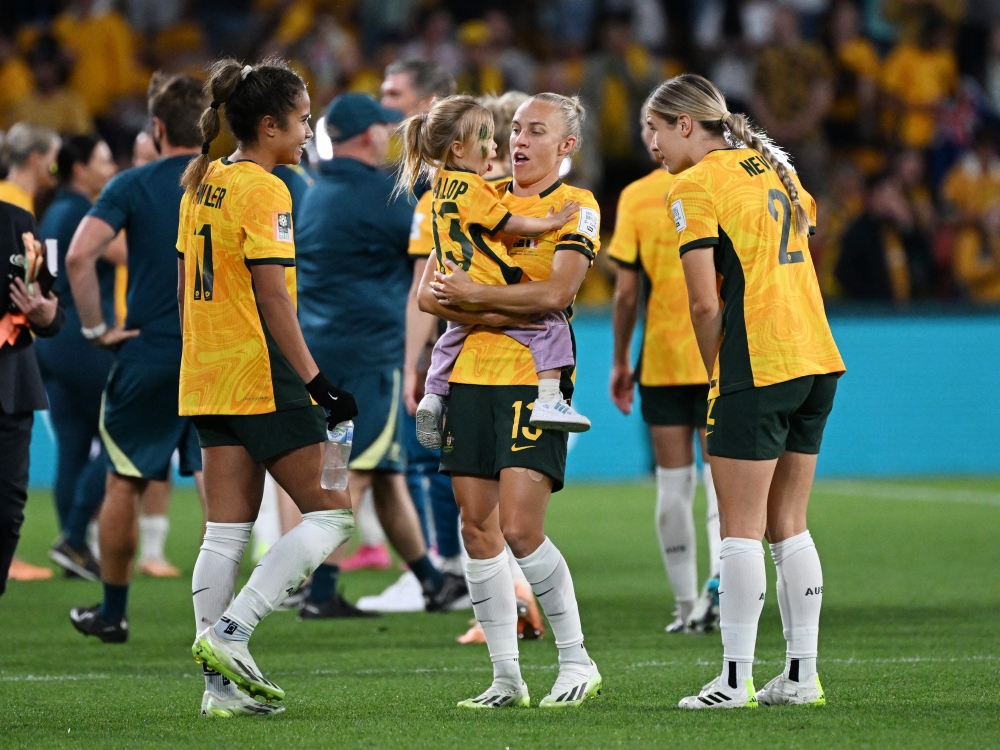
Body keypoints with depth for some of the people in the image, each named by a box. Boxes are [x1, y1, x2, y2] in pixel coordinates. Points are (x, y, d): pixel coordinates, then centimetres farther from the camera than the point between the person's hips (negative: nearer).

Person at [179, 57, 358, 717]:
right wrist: (318, 383, -17)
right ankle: (230, 632, -9)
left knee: (227, 532, 7)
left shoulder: (202, 185, 13)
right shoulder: (264, 191, -12)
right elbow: (273, 298, -17)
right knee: (331, 515, 0)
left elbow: (185, 287, 17)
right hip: (263, 379, -9)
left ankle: (223, 684, 5)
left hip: (207, 381, 9)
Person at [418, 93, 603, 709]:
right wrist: (489, 313, -7)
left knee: (520, 528, -14)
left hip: (535, 378, -6)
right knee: (478, 529, 3)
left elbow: (555, 292, -15)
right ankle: (506, 677, 9)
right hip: (473, 374, 6)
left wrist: (476, 293, -8)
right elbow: (429, 291, 9)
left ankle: (577, 661, 1)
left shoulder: (575, 207, -1)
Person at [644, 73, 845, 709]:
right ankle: (801, 675, 11)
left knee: (741, 531, -3)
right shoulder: (773, 167, 16)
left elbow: (706, 304, -13)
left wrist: (714, 372, 2)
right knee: (789, 528, 12)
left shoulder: (694, 186, -7)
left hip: (757, 369, -8)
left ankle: (736, 680, -4)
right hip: (818, 360, 8)